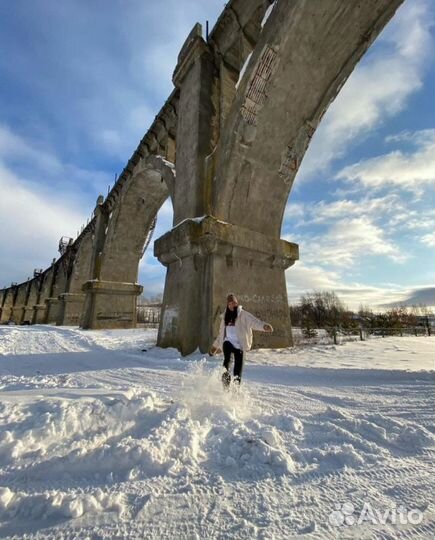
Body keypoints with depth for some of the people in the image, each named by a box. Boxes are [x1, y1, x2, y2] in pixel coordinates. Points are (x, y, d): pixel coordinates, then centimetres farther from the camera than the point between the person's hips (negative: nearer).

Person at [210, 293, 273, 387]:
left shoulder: (243, 314, 1)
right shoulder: (225, 317, 16)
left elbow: (254, 321, -14)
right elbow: (221, 333, 26)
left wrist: (264, 326, -34)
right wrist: (215, 345, 33)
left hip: (239, 344, -3)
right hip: (228, 342, 3)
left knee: (238, 364, -6)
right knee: (227, 358, -25)